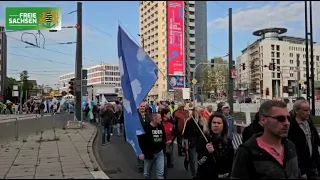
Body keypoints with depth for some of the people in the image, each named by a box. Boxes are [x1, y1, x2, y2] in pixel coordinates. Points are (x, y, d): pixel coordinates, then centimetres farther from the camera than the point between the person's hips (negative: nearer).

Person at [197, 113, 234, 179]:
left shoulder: (228, 141, 1)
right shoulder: (203, 140, -12)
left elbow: (231, 161, 7)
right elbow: (200, 162, -17)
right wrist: (208, 153, -31)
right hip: (207, 176, -3)